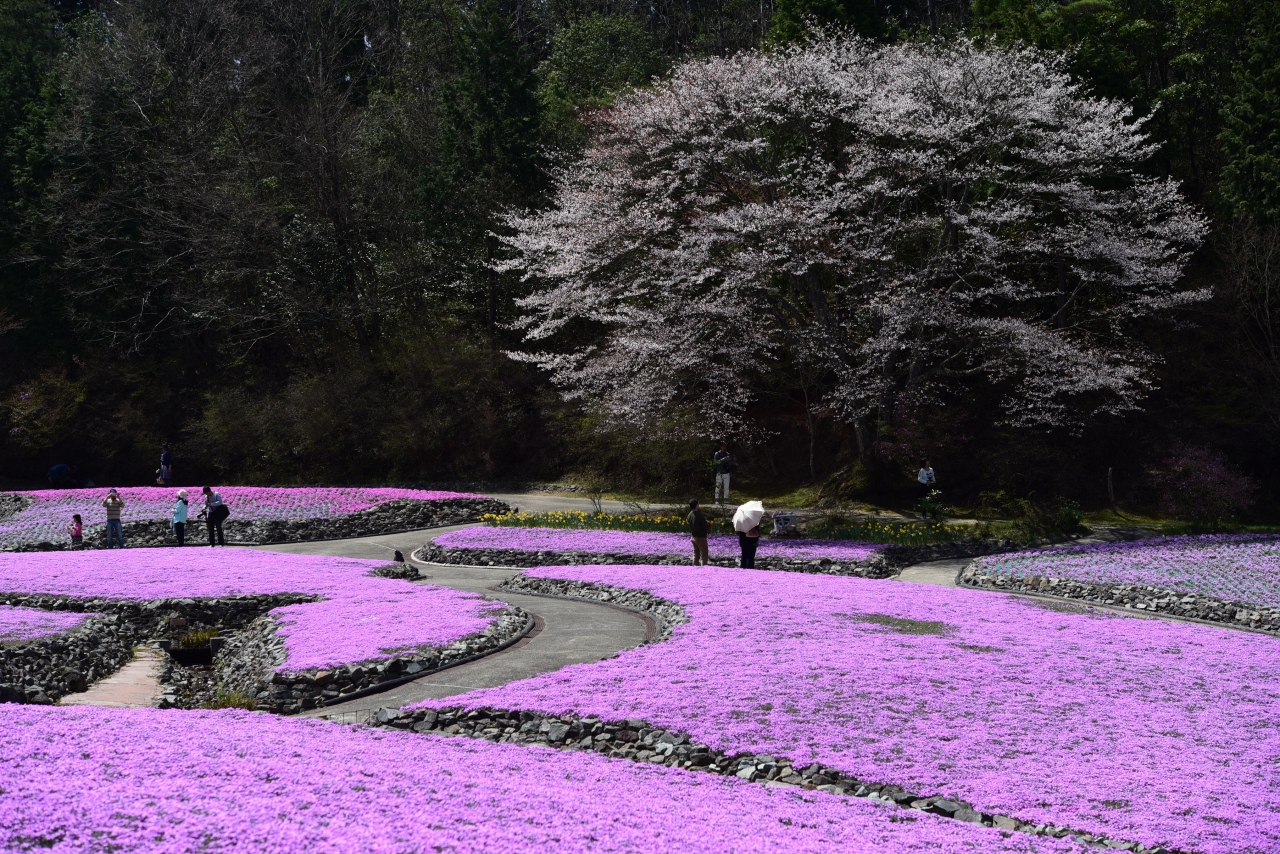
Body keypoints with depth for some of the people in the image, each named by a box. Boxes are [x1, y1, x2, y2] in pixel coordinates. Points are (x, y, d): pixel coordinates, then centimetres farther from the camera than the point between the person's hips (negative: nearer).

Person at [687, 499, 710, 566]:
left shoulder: (690, 515, 0)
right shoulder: (699, 515, -23)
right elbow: (705, 526, -19)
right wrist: (708, 524, 4)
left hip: (693, 537, 7)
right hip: (701, 537, -7)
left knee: (696, 554, 17)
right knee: (704, 555, 1)